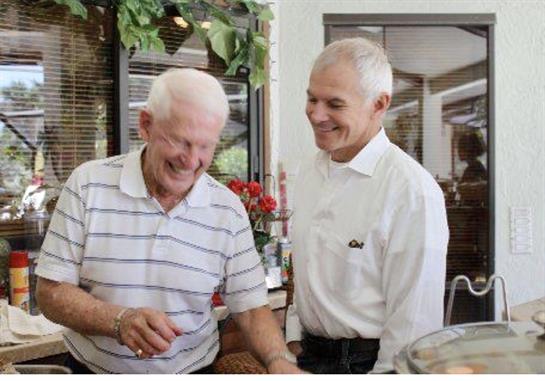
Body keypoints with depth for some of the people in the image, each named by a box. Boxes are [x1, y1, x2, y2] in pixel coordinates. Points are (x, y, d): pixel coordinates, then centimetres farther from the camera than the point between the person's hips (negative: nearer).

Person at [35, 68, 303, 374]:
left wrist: (280, 361, -27)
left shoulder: (230, 212, -10)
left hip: (191, 370, 1)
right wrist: (120, 321, -29)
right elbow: (52, 292, -12)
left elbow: (251, 308, -8)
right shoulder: (88, 184, -14)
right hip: (92, 367, -1)